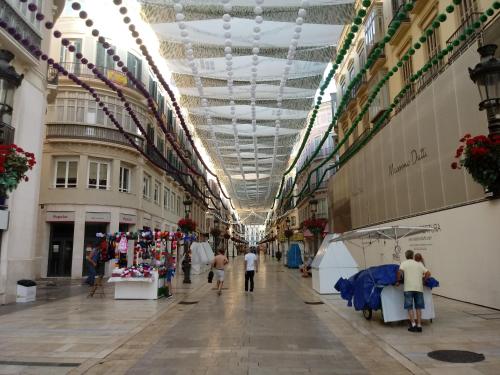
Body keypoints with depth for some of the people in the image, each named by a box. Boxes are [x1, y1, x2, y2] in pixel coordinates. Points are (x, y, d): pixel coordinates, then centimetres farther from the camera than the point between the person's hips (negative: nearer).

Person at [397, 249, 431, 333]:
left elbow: (400, 272, -13)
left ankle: (413, 325, -4)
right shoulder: (419, 264, 16)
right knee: (418, 307, 10)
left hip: (409, 288, -3)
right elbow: (428, 273, 9)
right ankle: (419, 326, 10)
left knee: (409, 307, 2)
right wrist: (423, 279, 22)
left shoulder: (404, 263, 5)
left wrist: (398, 281, -1)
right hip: (419, 288, 3)